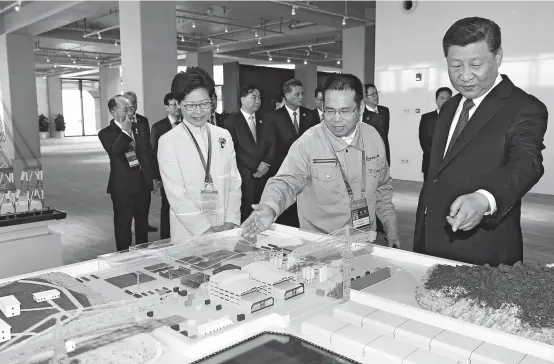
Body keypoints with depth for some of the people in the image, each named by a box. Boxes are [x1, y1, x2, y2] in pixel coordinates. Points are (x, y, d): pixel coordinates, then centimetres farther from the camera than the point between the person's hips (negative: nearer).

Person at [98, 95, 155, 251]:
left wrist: (153, 176, 8)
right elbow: (114, 152, -25)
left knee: (142, 223, 16)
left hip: (143, 183, 5)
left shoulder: (141, 127, 7)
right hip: (122, 187, -4)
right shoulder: (106, 133, -5)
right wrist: (125, 131, -25)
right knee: (123, 226, 4)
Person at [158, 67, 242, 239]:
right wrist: (207, 230, -14)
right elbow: (176, 195, -11)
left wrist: (230, 223, -7)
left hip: (227, 231, 3)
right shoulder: (168, 142, -7)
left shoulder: (224, 136, 5)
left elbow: (234, 183, 4)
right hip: (188, 233, -3)